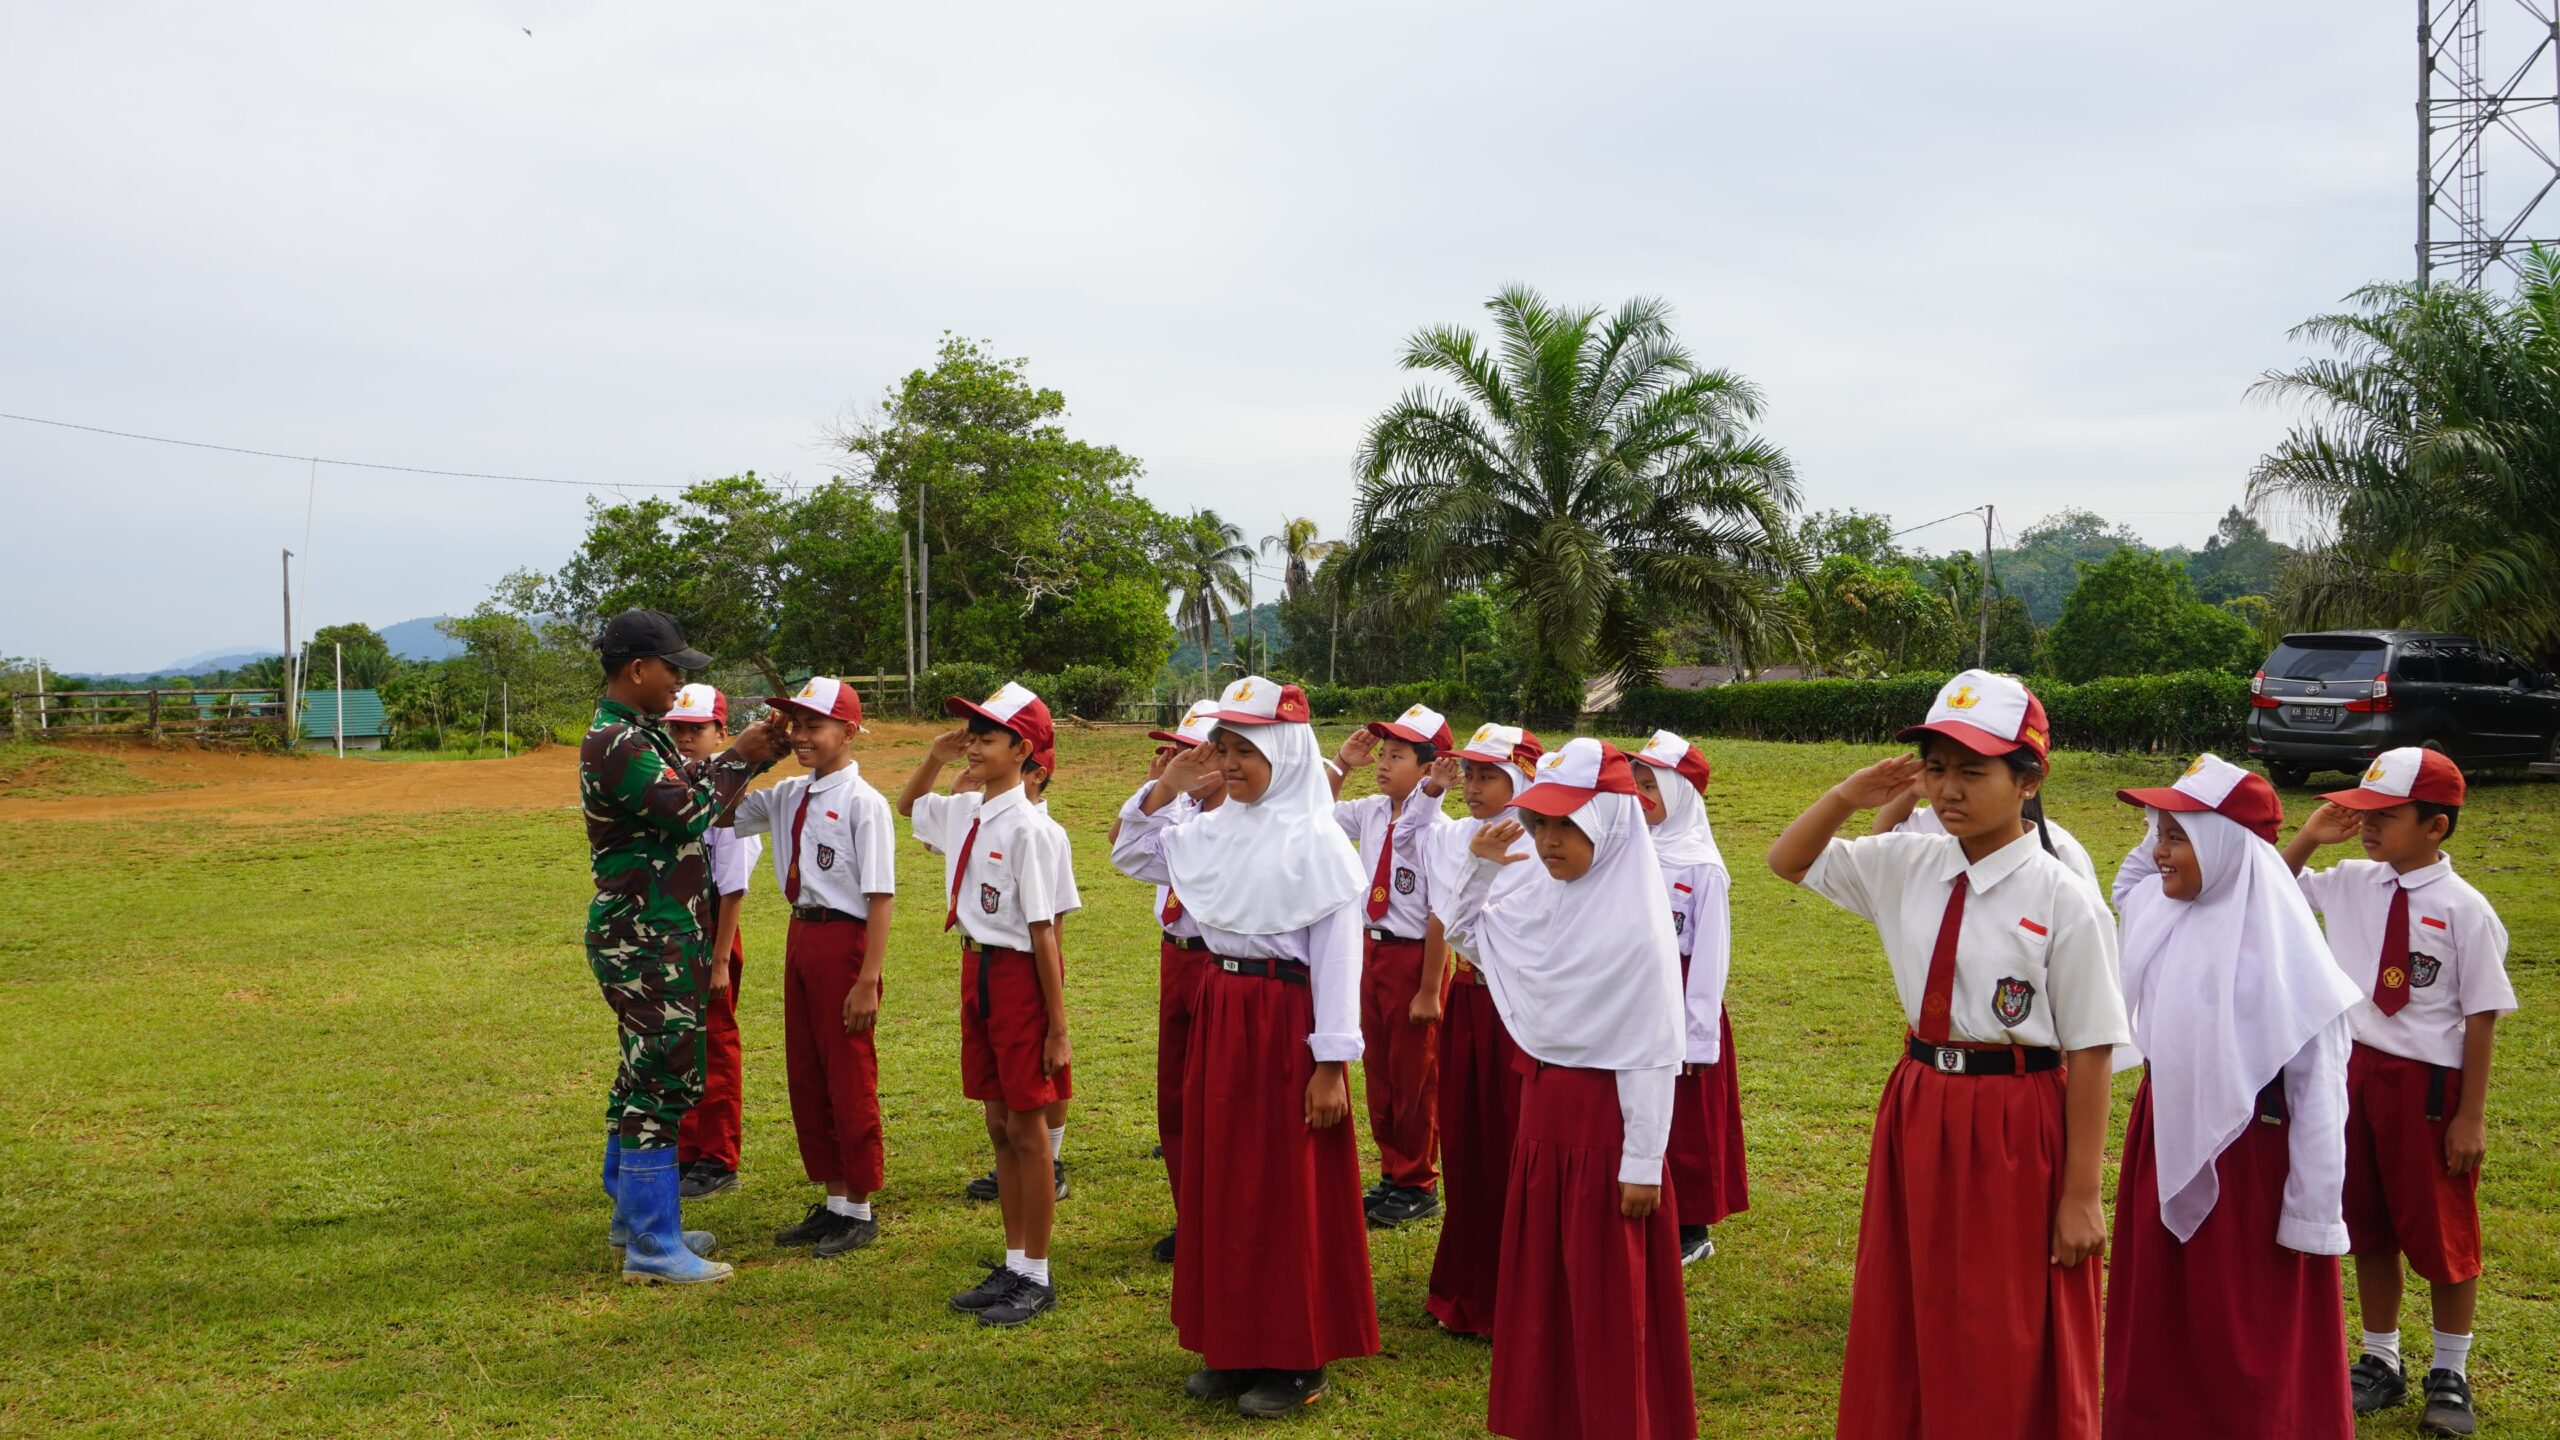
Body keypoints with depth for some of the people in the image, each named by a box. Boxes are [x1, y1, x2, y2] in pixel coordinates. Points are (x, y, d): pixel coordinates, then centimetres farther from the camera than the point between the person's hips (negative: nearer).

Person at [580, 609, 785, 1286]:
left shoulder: (638, 734, 15)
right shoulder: (615, 744, -18)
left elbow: (692, 787, 16)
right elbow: (690, 811, -22)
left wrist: (758, 752, 4)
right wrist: (738, 758, -7)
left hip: (658, 936, 11)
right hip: (646, 943, -11)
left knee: (647, 1074, 18)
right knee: (663, 1078, -6)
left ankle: (635, 1218, 31)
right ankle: (652, 1249, 0)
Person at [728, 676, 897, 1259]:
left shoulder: (863, 803, -15)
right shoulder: (788, 795, 8)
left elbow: (881, 896, -18)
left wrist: (869, 979, -21)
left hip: (843, 938, -8)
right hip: (800, 934, 8)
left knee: (849, 1080, 3)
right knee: (805, 1076, 16)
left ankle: (860, 1210, 19)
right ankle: (833, 1201, 31)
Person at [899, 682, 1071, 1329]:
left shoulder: (1029, 828, -17)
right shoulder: (963, 812, 5)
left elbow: (1042, 930, -17)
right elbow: (908, 805, 29)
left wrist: (1058, 1028, -15)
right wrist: (934, 757, 9)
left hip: (1019, 976, -8)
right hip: (977, 968, 8)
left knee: (1027, 1128, 3)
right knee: (999, 1125, 14)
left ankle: (1037, 1277, 14)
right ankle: (1014, 1265, 25)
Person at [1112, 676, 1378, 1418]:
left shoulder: (1316, 841, -13)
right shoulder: (1215, 830, 7)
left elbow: (1338, 954, -15)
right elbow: (1130, 858, 18)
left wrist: (1332, 1060, -17)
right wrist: (1163, 790, 1)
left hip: (1286, 1022, -7)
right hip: (1220, 1013, 8)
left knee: (1290, 1193, 1)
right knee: (1222, 1182, 13)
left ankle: (1298, 1361, 14)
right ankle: (1236, 1347, 26)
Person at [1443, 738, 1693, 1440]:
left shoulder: (1636, 922, -18)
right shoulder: (1540, 896, 3)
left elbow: (1651, 1053, -17)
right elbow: (1465, 935, 20)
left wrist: (1643, 1163, -16)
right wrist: (1479, 865, 3)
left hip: (1605, 1113, -7)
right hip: (1541, 1104, 8)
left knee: (1608, 1301, 5)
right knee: (1540, 1282, 17)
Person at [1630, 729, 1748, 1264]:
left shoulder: (1701, 865, -12)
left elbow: (1711, 954, -11)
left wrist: (1697, 1032, -13)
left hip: (1681, 998, -6)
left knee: (1687, 1120, 4)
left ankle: (1693, 1227, 18)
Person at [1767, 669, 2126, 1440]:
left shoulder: (2064, 903, -14)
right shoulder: (1908, 867, 1)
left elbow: (2090, 1054, -12)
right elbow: (1788, 860, 13)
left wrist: (2081, 1196, -11)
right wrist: (1849, 794, -6)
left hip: (2014, 1128, -5)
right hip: (1916, 1111, 6)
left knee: (2004, 1354, 7)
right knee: (1902, 1332, 15)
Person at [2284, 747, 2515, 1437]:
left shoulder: (2463, 909, -15)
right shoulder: (2351, 883, 0)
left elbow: (2481, 1016, -12)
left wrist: (2471, 1116, -12)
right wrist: (2310, 834, -2)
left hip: (2429, 1081, -5)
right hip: (2356, 1068, 5)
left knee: (2441, 1231, 10)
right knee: (2368, 1224, 15)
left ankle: (2451, 1373, 29)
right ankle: (2380, 1361, 32)